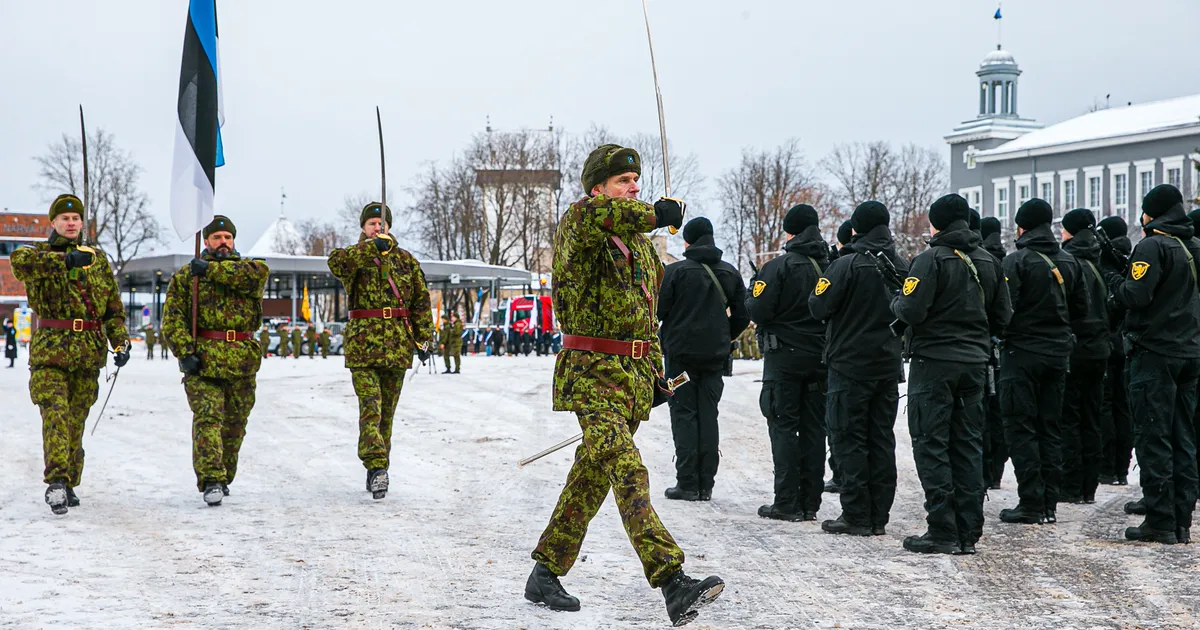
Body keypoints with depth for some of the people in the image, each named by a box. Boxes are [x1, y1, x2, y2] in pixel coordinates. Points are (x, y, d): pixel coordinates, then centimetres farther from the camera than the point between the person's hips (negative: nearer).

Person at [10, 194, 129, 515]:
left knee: (76, 420, 7)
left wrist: (120, 341, 5)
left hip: (89, 354, 3)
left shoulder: (98, 259, 15)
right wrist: (64, 259, -32)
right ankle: (56, 481, -24)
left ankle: (68, 484, 16)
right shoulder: (40, 254, 4)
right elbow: (19, 260, -23)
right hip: (49, 350, -3)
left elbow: (114, 307, 18)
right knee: (55, 415, -17)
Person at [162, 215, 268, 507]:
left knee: (234, 424, 11)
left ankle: (224, 477, 27)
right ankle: (211, 481, -20)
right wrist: (185, 352, -13)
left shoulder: (246, 267, 11)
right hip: (204, 360, -3)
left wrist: (212, 270, -12)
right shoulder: (185, 275, 8)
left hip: (243, 360, 3)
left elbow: (259, 272, -15)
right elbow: (172, 318, 1)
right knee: (208, 418, -16)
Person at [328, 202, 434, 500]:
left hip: (398, 343, 3)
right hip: (363, 342, -3)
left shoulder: (406, 260, 11)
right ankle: (376, 467, -22)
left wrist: (422, 338, 6)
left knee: (387, 411, 9)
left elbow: (421, 300, 13)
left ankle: (377, 469, 18)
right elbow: (336, 262, -22)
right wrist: (373, 247, -35)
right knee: (370, 407, -14)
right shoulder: (354, 257, 3)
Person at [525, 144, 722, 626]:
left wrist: (656, 373, 22)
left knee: (593, 475, 12)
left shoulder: (641, 245, 18)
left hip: (635, 375, 8)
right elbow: (589, 214, -33)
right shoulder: (575, 232, -7)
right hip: (592, 373, -8)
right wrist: (655, 215, -26)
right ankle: (672, 585, -30)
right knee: (629, 473, -20)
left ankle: (545, 574, 24)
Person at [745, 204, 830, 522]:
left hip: (784, 355, -5)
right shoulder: (831, 267, 3)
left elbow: (759, 310, -15)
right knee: (814, 427, 8)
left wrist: (753, 291, 5)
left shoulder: (780, 266, -12)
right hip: (820, 356, 5)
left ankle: (787, 502, -4)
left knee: (783, 427, -1)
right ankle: (810, 502, 11)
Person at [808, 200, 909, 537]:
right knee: (882, 439, 10)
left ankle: (856, 517, -2)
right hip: (889, 366, 6)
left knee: (849, 439, 0)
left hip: (851, 365, -6)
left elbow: (819, 306, -12)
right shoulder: (902, 267, 5)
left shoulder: (848, 265, -14)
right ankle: (879, 516, 12)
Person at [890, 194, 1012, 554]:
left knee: (931, 445, -2)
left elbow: (911, 311, -19)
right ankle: (968, 533, 11)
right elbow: (1003, 318, 12)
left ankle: (943, 531, -5)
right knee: (968, 446, 10)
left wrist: (896, 302, 2)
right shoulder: (989, 263, 10)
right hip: (975, 363, 6)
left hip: (934, 361, -6)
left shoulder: (932, 259, -12)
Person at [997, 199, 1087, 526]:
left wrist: (998, 333, 1)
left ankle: (1031, 503, -4)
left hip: (1022, 352, -6)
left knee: (1021, 428, -1)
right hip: (1058, 352, 6)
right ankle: (1050, 504, 12)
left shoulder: (1016, 261, -12)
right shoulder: (1069, 262, 8)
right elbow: (1081, 308, 12)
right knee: (1051, 428, 11)